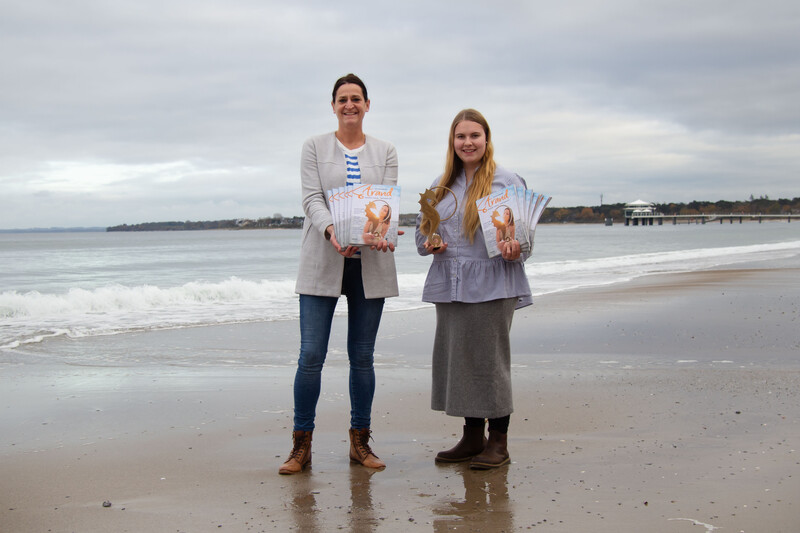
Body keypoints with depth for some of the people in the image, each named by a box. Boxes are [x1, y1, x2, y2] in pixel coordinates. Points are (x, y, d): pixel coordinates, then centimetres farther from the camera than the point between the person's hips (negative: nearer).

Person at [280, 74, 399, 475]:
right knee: (311, 355, -6)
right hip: (323, 262, -2)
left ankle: (360, 442, 16)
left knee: (362, 355, 6)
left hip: (370, 263, 2)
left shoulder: (385, 152, 11)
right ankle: (301, 445, 3)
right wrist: (331, 231, -25)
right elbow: (311, 198, -4)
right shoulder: (315, 147, 7)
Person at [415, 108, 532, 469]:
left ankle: (498, 441, 9)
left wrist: (515, 249, -24)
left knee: (490, 359, -3)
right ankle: (472, 437, 21)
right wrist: (429, 243, -2)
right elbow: (421, 226, 20)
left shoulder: (507, 182, 0)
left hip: (492, 285, -5)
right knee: (457, 358, 9)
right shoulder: (441, 186, 15)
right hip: (450, 286, 6)